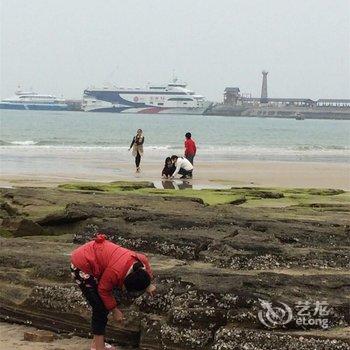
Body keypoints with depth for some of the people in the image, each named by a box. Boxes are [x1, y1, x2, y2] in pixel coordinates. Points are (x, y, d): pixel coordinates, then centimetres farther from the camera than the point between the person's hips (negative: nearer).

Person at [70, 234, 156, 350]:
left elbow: (147, 271, 12)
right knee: (100, 307, -9)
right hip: (82, 266, -9)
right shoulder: (115, 272, -36)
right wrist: (115, 310, -10)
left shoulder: (141, 261, -14)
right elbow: (104, 290, -19)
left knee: (104, 305, 10)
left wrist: (148, 285, 2)